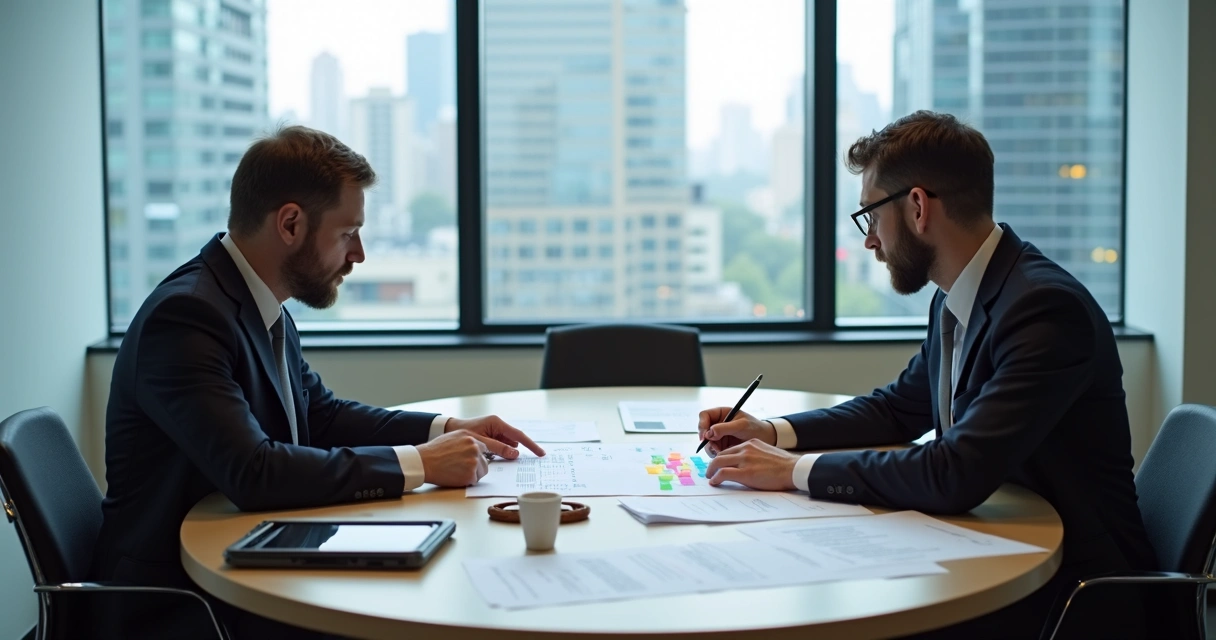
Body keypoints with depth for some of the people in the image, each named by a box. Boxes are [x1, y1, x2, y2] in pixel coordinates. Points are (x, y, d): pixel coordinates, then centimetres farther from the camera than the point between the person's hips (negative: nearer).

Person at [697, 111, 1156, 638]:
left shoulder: (1046, 308, -24)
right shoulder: (954, 302, 4)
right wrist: (775, 433, 6)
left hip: (1072, 595, -7)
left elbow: (955, 476, -31)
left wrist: (795, 471, -22)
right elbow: (899, 409, 20)